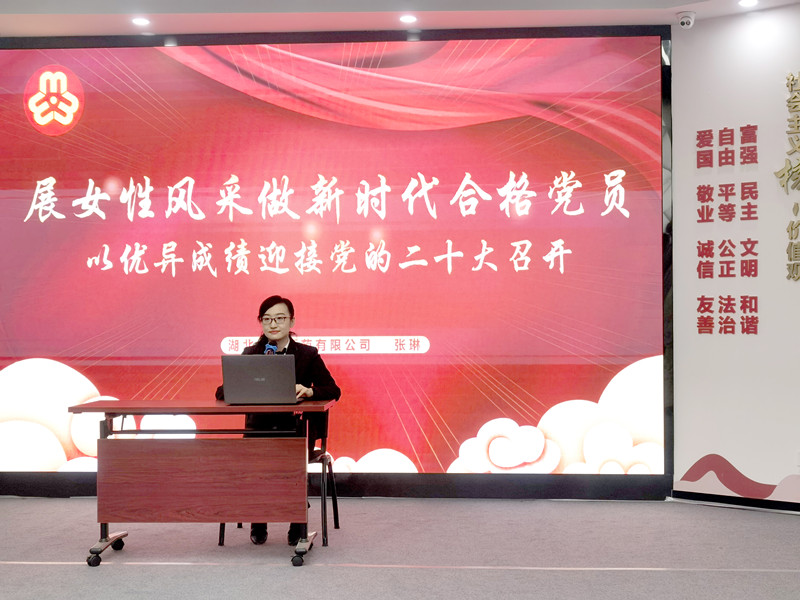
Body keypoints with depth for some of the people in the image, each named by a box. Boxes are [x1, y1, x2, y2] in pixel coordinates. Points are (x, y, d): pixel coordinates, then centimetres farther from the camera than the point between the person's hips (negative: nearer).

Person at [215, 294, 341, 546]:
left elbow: (333, 390, -5)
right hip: (260, 428, 1)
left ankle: (298, 522, -4)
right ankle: (258, 522, -2)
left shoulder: (307, 355, 2)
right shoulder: (250, 354, 5)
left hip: (296, 429, -1)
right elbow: (222, 392, 1)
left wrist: (310, 391, -25)